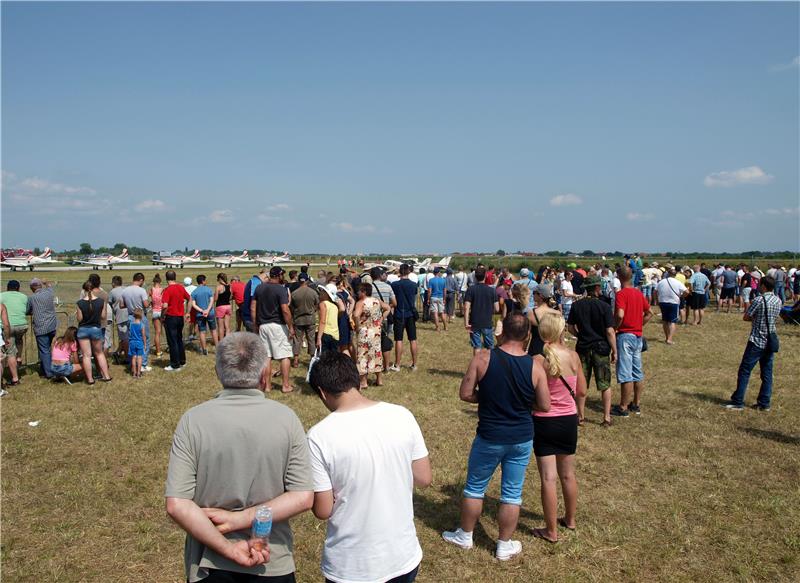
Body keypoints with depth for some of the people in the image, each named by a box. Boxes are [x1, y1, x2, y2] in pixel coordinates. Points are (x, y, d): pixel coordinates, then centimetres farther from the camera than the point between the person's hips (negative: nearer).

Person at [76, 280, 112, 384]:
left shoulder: (80, 303, -13)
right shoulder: (101, 301, -10)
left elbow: (79, 319, -6)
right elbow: (103, 317, -3)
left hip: (83, 330, -1)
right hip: (96, 329, 2)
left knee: (86, 355, 7)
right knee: (99, 353, 18)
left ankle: (90, 379, 11)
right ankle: (106, 376, 19)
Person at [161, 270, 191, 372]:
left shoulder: (168, 290, -16)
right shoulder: (181, 288, 3)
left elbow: (165, 306, -24)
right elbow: (189, 298, 18)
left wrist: (163, 316, -10)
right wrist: (186, 312, 28)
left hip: (171, 317, -6)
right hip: (180, 317, 6)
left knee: (172, 342, 1)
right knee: (179, 340, 19)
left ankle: (175, 365, 6)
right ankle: (182, 361, 25)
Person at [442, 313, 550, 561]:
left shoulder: (482, 358, -15)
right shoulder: (535, 367, -11)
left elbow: (465, 394, -11)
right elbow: (545, 406, -5)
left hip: (489, 437, -1)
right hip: (522, 439, 2)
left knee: (475, 487, 18)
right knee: (512, 493, 15)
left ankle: (464, 535, 35)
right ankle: (505, 545, 29)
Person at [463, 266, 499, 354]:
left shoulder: (471, 290, -7)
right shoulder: (491, 290, -3)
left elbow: (466, 308, -14)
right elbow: (497, 309, -3)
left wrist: (466, 323, -11)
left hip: (474, 323, -1)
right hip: (488, 323, 1)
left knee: (476, 347, 8)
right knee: (490, 348, 14)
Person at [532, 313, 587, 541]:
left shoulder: (537, 361, -19)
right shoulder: (574, 356, -7)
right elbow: (581, 393, 1)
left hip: (544, 422, -4)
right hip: (569, 420, 4)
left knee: (548, 478, 5)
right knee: (568, 474, 21)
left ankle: (551, 531, 15)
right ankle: (570, 519, 39)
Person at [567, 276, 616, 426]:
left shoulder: (576, 305, -3)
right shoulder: (604, 306, -12)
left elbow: (571, 328, 1)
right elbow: (610, 331, -12)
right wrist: (614, 351, -4)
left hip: (583, 348, 3)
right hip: (601, 348, -2)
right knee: (605, 385, 10)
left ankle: (580, 416, 17)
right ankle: (607, 417, 12)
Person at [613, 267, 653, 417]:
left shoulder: (621, 294, -14)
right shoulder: (639, 293, 9)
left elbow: (620, 315, -27)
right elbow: (649, 313, 17)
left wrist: (614, 328, -11)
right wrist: (639, 325, 14)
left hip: (625, 336, -8)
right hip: (638, 336, 8)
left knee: (625, 374, -3)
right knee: (638, 372, 14)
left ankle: (623, 408, 3)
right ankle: (636, 404, 23)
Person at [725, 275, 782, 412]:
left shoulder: (759, 300, -16)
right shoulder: (778, 301, 5)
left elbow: (746, 317, -9)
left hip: (757, 342, -7)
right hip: (771, 342, 7)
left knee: (744, 371, -1)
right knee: (767, 373, 11)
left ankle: (738, 402, 1)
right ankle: (764, 403, 15)